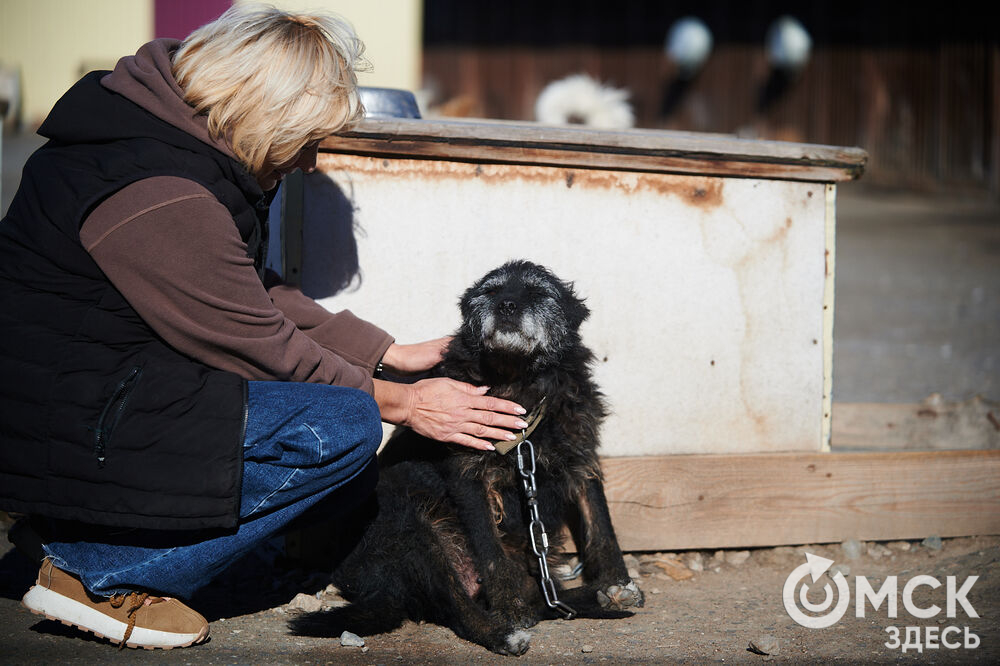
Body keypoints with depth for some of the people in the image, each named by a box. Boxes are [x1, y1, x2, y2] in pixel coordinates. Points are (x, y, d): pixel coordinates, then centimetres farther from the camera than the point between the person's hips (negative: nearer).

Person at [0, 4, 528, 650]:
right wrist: (402, 404, -6)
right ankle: (103, 576, -9)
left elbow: (257, 300, 15)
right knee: (341, 427, -19)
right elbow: (262, 349, -17)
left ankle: (85, 533, 9)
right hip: (55, 423, -10)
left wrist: (391, 353, 12)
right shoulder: (161, 198, -25)